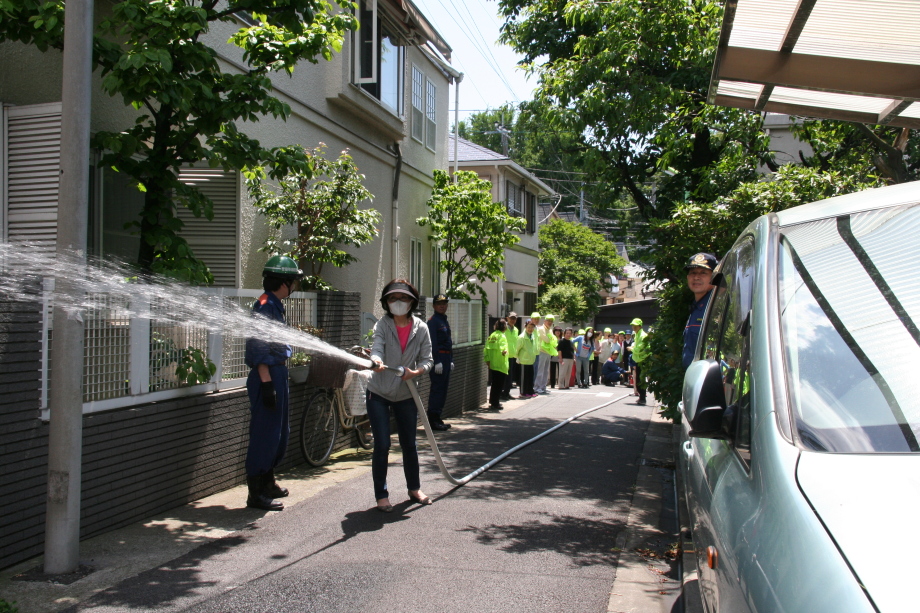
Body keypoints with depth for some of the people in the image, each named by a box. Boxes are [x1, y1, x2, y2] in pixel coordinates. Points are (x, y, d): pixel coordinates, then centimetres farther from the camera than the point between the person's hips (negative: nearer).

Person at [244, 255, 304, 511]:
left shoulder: (275, 305, 16)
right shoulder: (264, 306, -15)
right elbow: (259, 349, -21)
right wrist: (266, 383, -25)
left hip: (277, 374, 11)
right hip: (267, 375, -11)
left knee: (280, 432, 19)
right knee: (264, 434, -4)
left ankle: (267, 483, 33)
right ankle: (256, 493, 4)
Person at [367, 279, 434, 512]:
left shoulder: (421, 329, -5)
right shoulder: (382, 325, -11)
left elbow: (427, 360, -3)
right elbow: (376, 349, -27)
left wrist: (415, 372, -23)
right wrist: (376, 363, -49)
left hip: (406, 395, 2)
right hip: (379, 394, -2)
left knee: (409, 444, 13)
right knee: (382, 445, -4)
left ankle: (414, 488, 33)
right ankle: (381, 495, 11)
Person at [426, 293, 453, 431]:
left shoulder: (445, 321, 19)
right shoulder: (433, 321, -10)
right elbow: (432, 343, -17)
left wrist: (451, 360, 19)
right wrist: (437, 362, -21)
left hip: (446, 359, 10)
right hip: (438, 358, -9)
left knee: (443, 389, 12)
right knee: (437, 389, -7)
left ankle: (438, 418, 19)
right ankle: (433, 420, -4)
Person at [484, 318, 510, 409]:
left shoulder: (492, 335, 8)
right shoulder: (501, 336, -12)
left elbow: (486, 349, 5)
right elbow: (502, 348, -25)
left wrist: (487, 360, 7)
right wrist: (504, 352, -7)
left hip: (492, 364, 7)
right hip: (500, 365, -7)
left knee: (494, 384, 18)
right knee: (499, 385, 0)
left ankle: (493, 402, 26)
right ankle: (495, 404, 0)